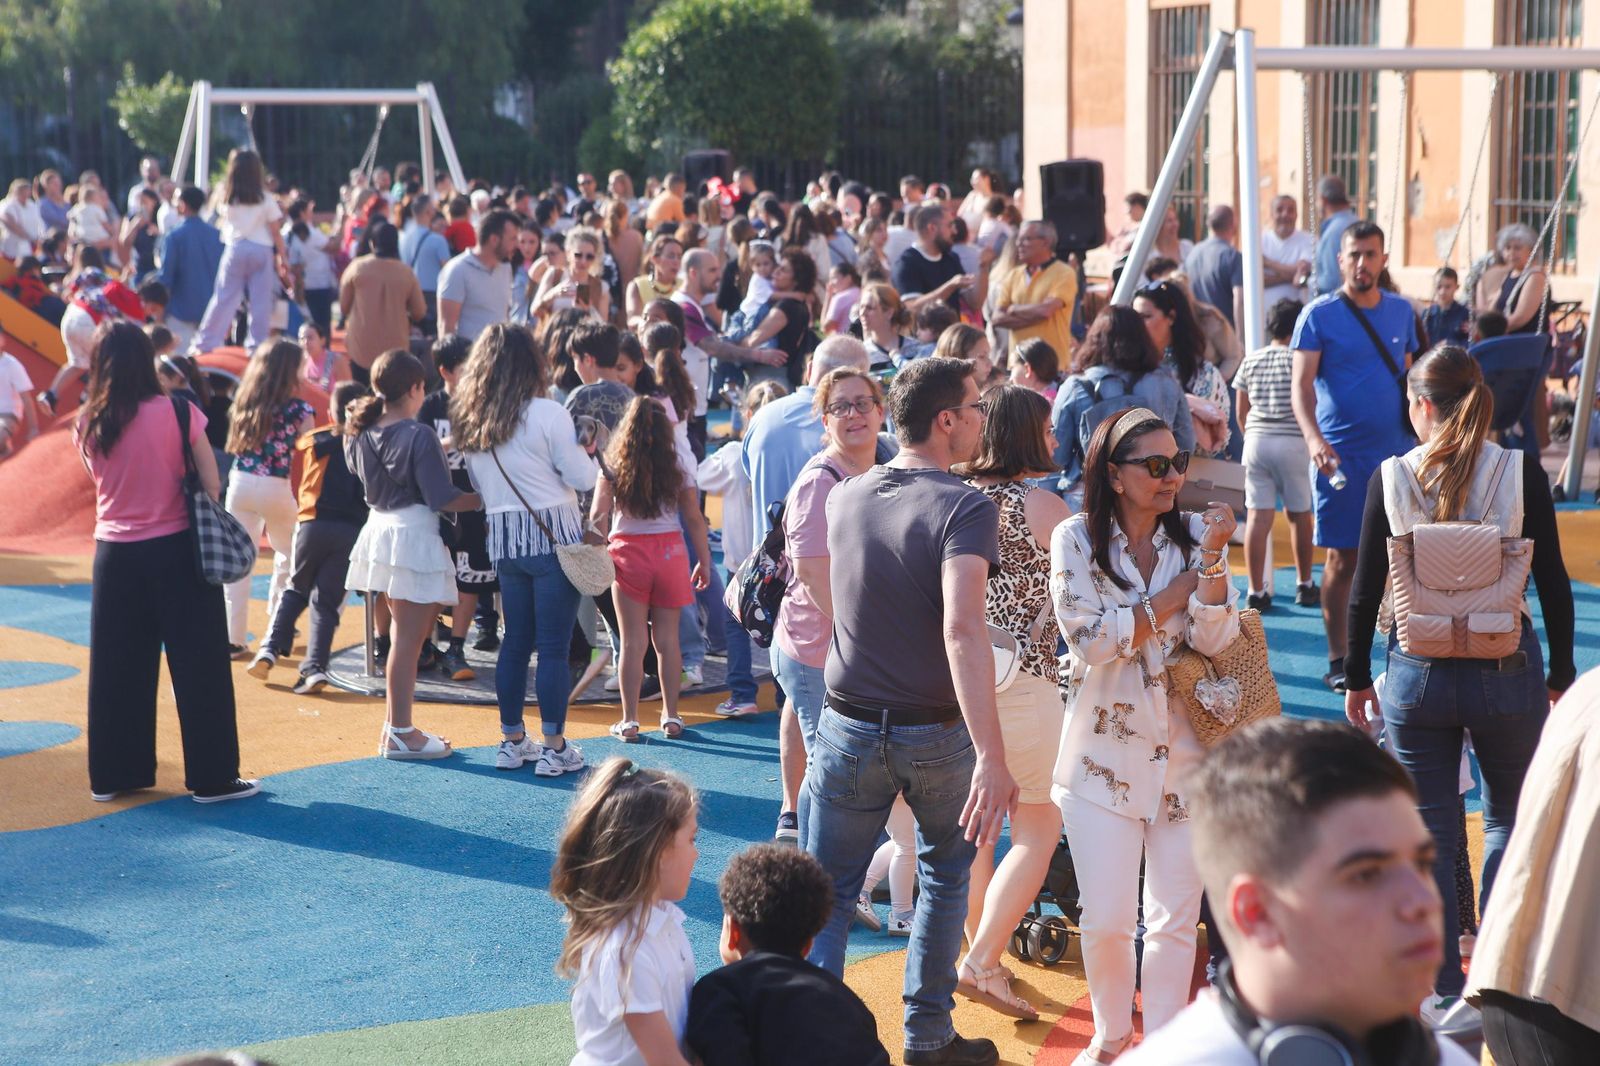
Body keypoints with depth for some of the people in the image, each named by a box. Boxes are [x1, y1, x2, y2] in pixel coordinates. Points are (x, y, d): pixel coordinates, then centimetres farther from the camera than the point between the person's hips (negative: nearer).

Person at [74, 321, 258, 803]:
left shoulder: (87, 425, -2)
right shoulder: (179, 413, -11)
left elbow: (102, 479, 10)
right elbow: (212, 485, -9)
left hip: (114, 553, 4)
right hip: (176, 550, -4)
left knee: (117, 668, 12)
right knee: (198, 666, 4)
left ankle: (111, 775, 20)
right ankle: (212, 777, 8)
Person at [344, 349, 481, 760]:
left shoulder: (362, 433, 4)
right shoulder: (418, 436, -16)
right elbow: (443, 498, -18)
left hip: (379, 527, 8)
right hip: (414, 535, -8)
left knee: (404, 631, 20)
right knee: (409, 638, -2)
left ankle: (395, 723, 25)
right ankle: (400, 734, 3)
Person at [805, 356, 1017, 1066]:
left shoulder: (844, 499, 3)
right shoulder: (963, 508, -17)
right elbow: (961, 629, -30)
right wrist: (991, 758, -36)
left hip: (849, 727, 3)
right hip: (937, 733, -3)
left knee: (827, 899, 8)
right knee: (945, 876, 20)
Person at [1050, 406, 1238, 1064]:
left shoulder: (1194, 535, 3)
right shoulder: (1076, 540, -3)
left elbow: (1215, 641, -5)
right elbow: (1092, 638, -13)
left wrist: (1211, 562, -20)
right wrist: (1175, 595, -8)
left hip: (1184, 751, 2)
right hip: (1104, 755, -2)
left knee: (1176, 919, 6)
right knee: (1106, 919, 0)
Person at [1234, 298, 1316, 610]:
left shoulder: (1251, 361, 9)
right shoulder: (1299, 358, -4)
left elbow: (1241, 410, 12)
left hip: (1256, 440, 3)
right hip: (1293, 441, -3)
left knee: (1257, 516, 0)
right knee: (1299, 514, 9)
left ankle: (1256, 591, -1)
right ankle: (1304, 585, 20)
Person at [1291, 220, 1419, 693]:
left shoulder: (1401, 311, 10)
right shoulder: (1319, 315, -4)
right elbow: (1301, 385, -11)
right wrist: (1314, 438, -27)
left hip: (1398, 451, 4)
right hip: (1342, 455, -4)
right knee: (1343, 559, 0)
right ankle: (1338, 661, 8)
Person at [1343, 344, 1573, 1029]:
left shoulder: (1391, 478, -5)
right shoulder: (1521, 472, -7)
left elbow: (1365, 590, -1)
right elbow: (1553, 581, -4)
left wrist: (1357, 678, 11)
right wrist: (1562, 675, 7)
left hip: (1417, 675, 0)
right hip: (1508, 670, 0)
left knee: (1429, 834, 9)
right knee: (1511, 818, 18)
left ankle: (1448, 996, 13)